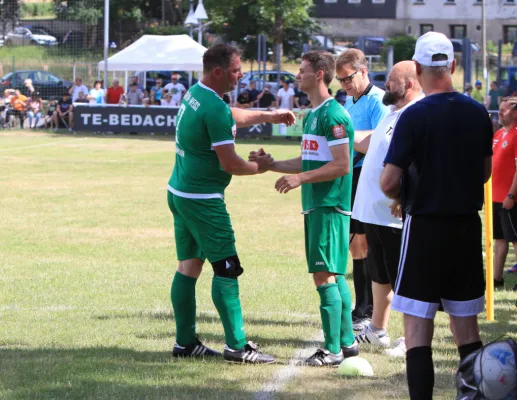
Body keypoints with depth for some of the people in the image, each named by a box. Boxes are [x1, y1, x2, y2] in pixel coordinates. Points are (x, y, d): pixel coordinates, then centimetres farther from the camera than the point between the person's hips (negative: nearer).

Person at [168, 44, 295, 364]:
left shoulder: (195, 94, 9)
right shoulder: (215, 109, -21)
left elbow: (232, 116, 29)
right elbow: (230, 163, -19)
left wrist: (268, 116, 28)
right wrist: (258, 167, -1)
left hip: (180, 192, 10)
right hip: (203, 199, -10)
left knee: (189, 265, 13)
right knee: (226, 269, -5)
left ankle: (185, 342, 16)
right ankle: (237, 346, -4)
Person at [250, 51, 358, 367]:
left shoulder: (333, 115, -15)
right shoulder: (313, 114, 17)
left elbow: (341, 165, -19)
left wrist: (301, 178, -19)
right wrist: (272, 165, 15)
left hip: (329, 207, -10)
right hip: (317, 206, 10)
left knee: (325, 275, -9)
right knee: (335, 275, 13)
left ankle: (333, 350, -7)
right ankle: (347, 341, 20)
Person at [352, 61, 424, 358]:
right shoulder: (394, 114, 15)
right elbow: (369, 143, 28)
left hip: (395, 214, -10)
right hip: (374, 210, 10)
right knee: (379, 274, 21)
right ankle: (377, 330, 33)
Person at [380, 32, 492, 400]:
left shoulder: (415, 117, -14)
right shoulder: (478, 114, 2)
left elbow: (389, 182, -15)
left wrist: (403, 195, 5)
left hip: (425, 229, -5)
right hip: (468, 228, 5)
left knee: (418, 332, -1)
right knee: (467, 331, 13)